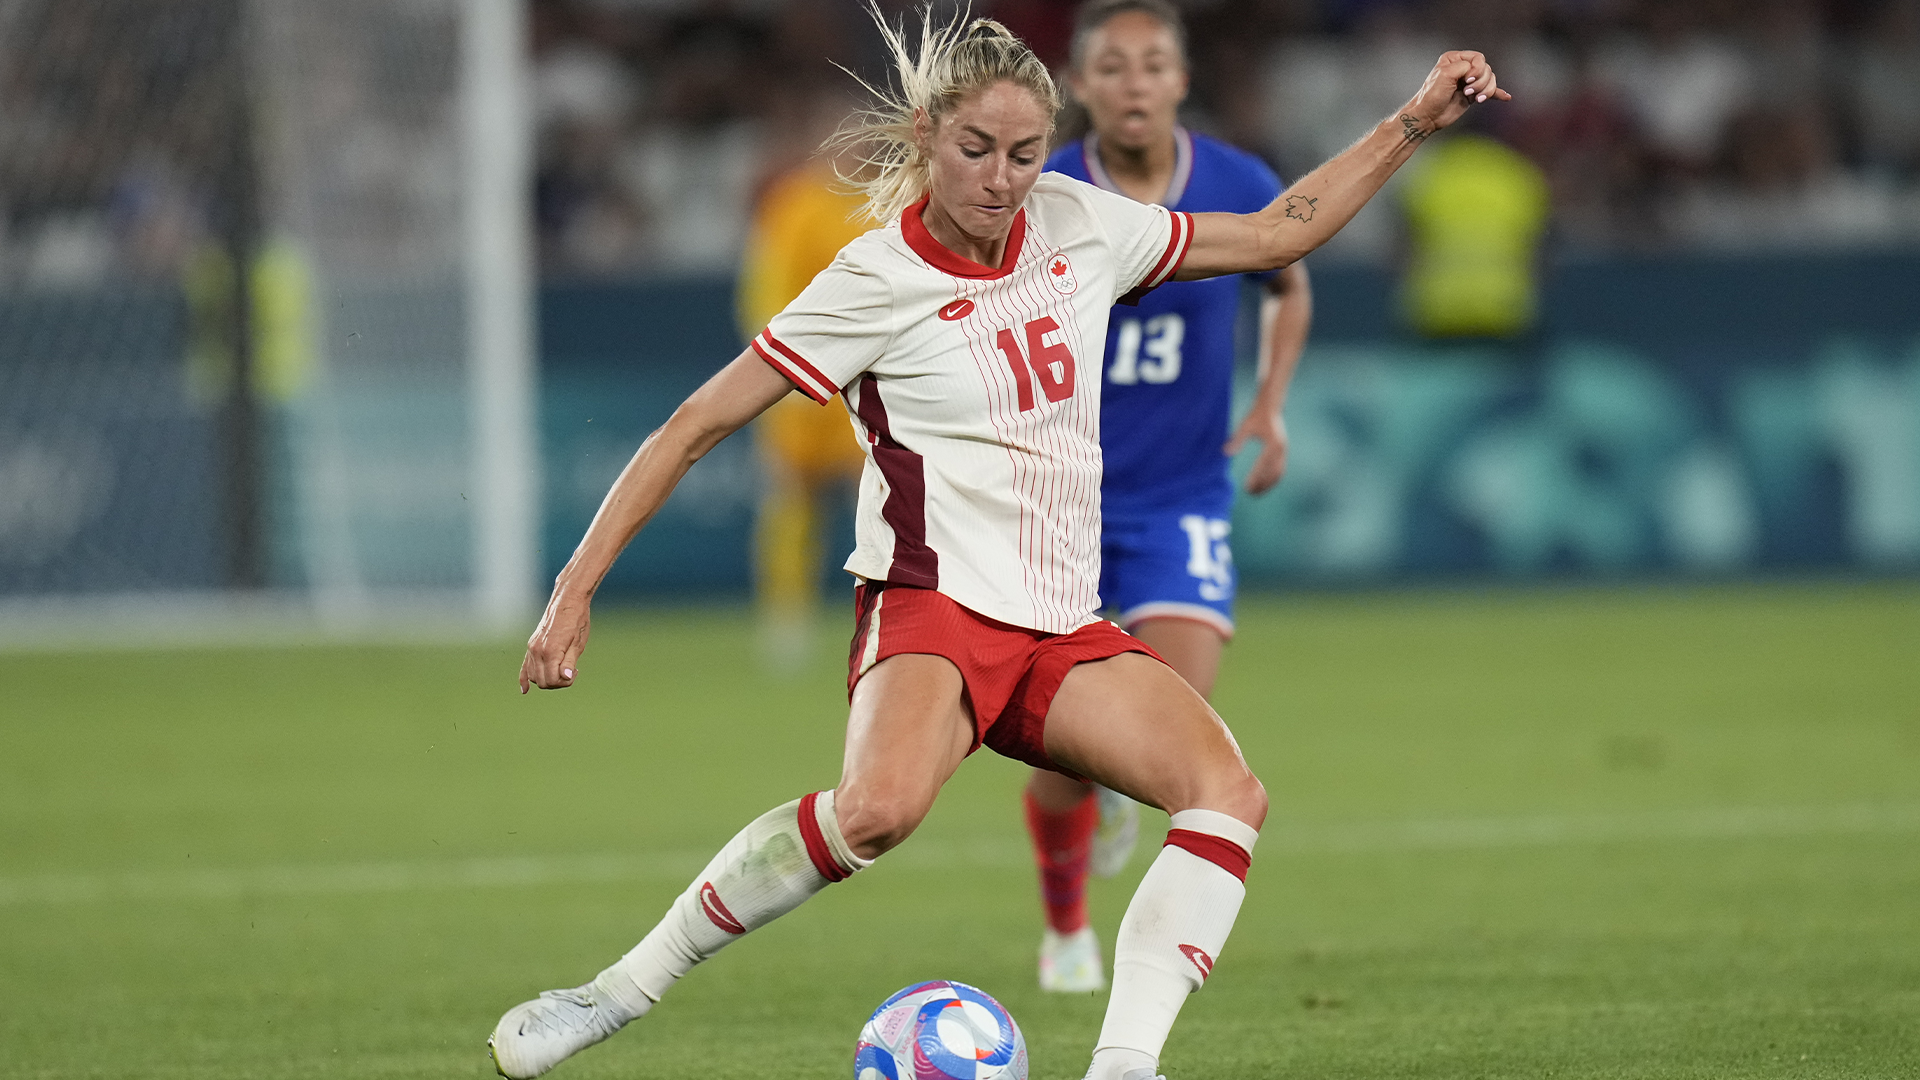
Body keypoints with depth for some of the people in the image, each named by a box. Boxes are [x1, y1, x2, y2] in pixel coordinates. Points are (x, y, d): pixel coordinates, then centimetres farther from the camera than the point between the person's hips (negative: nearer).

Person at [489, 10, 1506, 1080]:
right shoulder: (876, 284, -7)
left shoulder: (1080, 224, 7)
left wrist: (1415, 123, 16)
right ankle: (622, 990, -24)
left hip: (1063, 629, 6)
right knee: (881, 806, -37)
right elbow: (693, 428, -4)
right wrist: (577, 589, -9)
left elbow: (1273, 235, 20)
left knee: (1231, 794, -20)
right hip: (931, 604, -6)